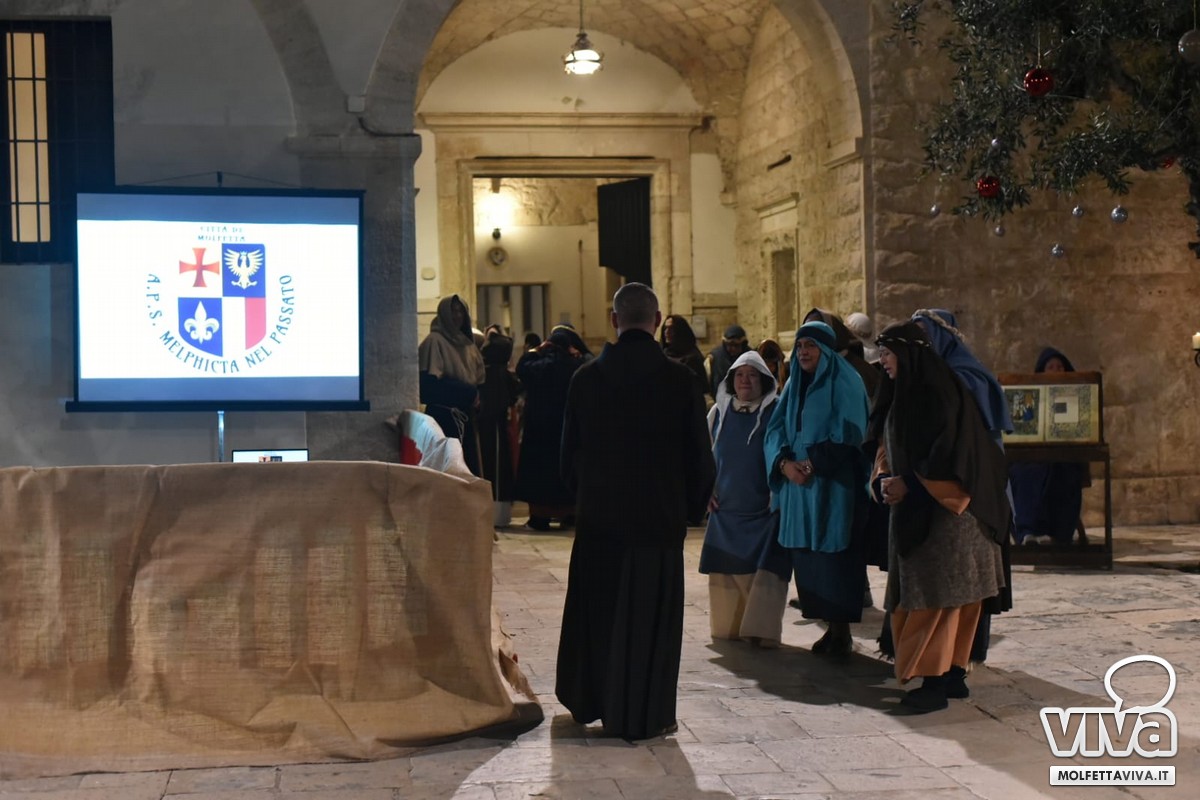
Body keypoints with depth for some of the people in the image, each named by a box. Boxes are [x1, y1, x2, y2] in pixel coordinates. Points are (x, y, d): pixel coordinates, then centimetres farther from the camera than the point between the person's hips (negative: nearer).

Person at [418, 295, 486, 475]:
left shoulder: (467, 343, 16)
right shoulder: (435, 341, -6)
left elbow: (479, 378, 22)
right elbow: (431, 381, -15)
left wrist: (476, 397, 0)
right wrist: (467, 393, -15)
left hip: (466, 415, 7)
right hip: (445, 415, -7)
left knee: (470, 464, 5)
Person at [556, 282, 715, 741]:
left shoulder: (587, 378, -3)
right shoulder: (679, 380, -9)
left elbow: (569, 453, 4)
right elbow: (700, 455, -4)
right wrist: (692, 507, 9)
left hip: (598, 517, 3)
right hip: (659, 517, -2)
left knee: (595, 612, 16)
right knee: (650, 616, 5)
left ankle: (588, 702, 28)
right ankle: (645, 716, 9)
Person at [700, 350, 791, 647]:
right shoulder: (719, 412, 7)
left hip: (765, 507, -4)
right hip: (725, 509, 4)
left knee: (765, 571, -7)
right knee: (726, 571, 8)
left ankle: (761, 629, -5)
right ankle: (728, 627, 18)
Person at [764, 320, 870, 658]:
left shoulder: (843, 383, -3)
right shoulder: (795, 385, 15)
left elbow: (847, 432, -12)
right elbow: (776, 428, 9)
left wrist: (812, 463, -16)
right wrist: (784, 462, -9)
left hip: (834, 483, -6)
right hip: (798, 482, 6)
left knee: (834, 553, -6)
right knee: (806, 555, 4)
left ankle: (842, 631, 2)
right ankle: (829, 626, 11)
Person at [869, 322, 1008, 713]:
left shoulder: (938, 393, -14)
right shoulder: (901, 395, 14)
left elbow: (949, 453, -20)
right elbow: (888, 450, 17)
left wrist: (909, 485, -18)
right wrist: (883, 483, -1)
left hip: (942, 509, -9)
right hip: (912, 511, 9)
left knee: (937, 592, -7)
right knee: (917, 592, 10)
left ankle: (935, 683, -5)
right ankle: (953, 674, 16)